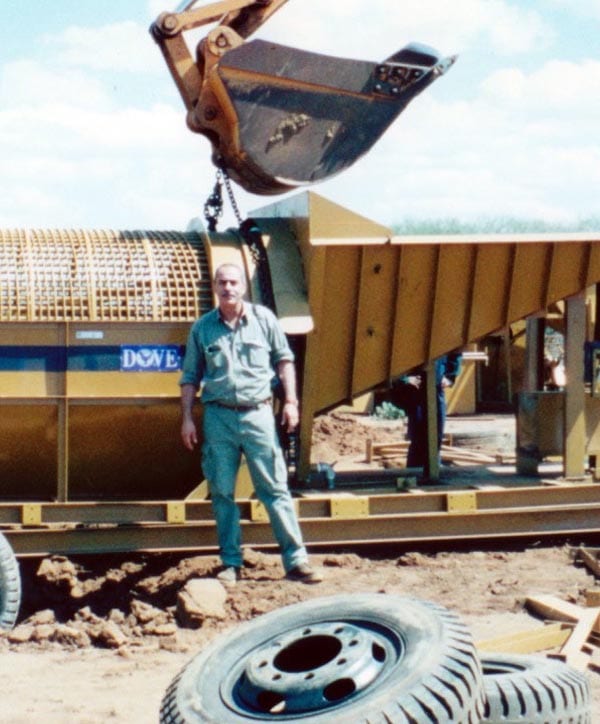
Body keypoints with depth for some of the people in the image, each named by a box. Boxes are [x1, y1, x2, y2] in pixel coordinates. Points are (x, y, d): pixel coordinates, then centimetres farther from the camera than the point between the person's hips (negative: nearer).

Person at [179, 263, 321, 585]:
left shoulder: (263, 318, 4)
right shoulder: (202, 328, 6)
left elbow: (284, 359, 10)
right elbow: (190, 377, 10)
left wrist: (290, 401, 1)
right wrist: (187, 418, 4)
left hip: (257, 413, -1)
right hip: (218, 416, 1)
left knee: (275, 489, -1)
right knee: (222, 493, 5)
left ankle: (296, 561, 1)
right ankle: (231, 564, 15)